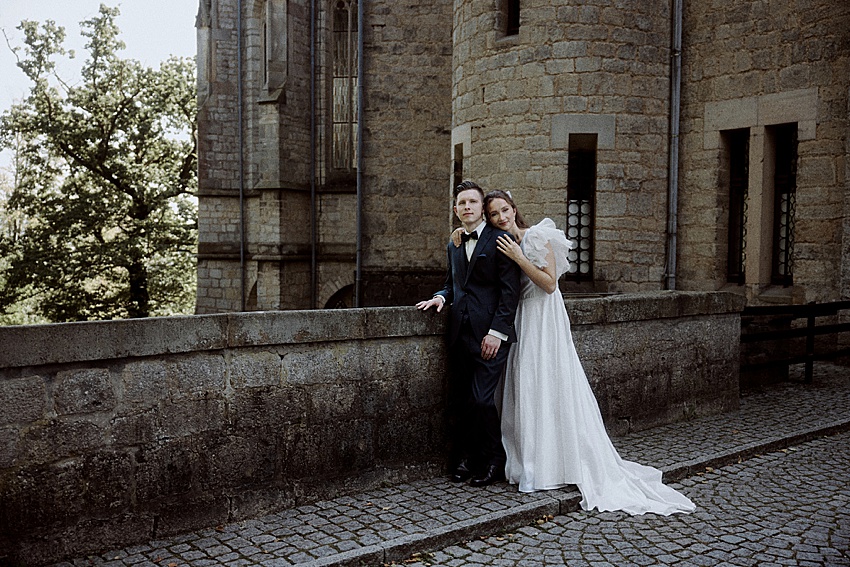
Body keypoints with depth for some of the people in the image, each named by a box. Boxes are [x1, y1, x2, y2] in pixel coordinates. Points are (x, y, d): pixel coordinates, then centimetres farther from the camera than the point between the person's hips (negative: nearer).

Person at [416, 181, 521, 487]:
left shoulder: (500, 239, -3)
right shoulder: (453, 246, 18)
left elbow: (510, 290, -8)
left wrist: (496, 331, -14)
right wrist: (441, 297, 3)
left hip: (490, 334, -6)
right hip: (461, 333, 6)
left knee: (481, 398, -9)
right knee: (459, 400, 7)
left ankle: (493, 462, 11)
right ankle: (464, 459, 23)